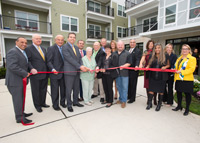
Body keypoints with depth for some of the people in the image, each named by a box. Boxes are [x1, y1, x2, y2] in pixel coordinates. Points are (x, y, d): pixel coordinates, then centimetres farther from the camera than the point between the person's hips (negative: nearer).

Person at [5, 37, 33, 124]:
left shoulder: (22, 52, 16)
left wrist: (26, 74, 8)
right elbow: (12, 66, -25)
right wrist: (25, 74, -19)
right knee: (18, 99, 1)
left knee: (21, 98, 18)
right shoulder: (13, 52, -14)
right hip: (15, 80, -9)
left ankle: (21, 113, 32)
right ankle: (19, 118, 13)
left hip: (21, 80, 9)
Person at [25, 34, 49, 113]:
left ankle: (42, 103, 32)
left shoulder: (43, 49, 15)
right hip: (35, 73, -6)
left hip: (45, 73, 6)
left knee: (44, 89, 15)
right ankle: (37, 105, 24)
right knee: (36, 91, 8)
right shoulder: (28, 49, -5)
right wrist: (31, 69, -25)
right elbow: (28, 61, -10)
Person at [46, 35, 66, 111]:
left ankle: (62, 102, 32)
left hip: (63, 73, 5)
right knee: (55, 90, 6)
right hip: (55, 73, -4)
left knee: (63, 89, 14)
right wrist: (53, 69, -23)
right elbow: (49, 61, -9)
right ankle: (55, 105, 23)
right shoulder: (51, 48, -4)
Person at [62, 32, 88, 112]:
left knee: (77, 88, 14)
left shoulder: (76, 48, 16)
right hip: (69, 71, -7)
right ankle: (69, 105, 20)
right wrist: (80, 66, -20)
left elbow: (80, 58, 10)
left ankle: (75, 102, 31)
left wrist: (82, 66, -8)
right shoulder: (65, 47, -7)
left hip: (77, 71, 7)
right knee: (69, 89, 4)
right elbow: (69, 59, -17)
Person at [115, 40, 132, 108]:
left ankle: (124, 101, 15)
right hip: (117, 73, 4)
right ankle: (120, 99, 31)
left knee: (124, 87, 2)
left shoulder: (127, 53, -2)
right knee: (119, 87, 14)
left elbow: (129, 63, -7)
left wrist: (123, 66, -21)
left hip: (124, 73, -4)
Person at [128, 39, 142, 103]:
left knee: (133, 84, 4)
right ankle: (129, 96, 31)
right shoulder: (128, 51, 17)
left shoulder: (138, 51, -5)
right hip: (127, 70, 6)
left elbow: (138, 60, -19)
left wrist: (136, 66, -36)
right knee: (128, 84, 15)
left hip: (133, 70, -6)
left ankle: (132, 98, 18)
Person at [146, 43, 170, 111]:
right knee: (151, 89, 4)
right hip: (153, 76, 1)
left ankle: (159, 104, 25)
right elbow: (149, 64, 14)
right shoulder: (152, 56, 6)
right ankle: (149, 103, 19)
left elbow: (168, 65, 8)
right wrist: (147, 67, -7)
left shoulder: (166, 56, 0)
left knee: (161, 90, 9)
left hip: (162, 77, -1)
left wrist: (165, 67, -12)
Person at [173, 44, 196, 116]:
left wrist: (181, 72, -23)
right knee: (179, 92, 14)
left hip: (187, 80, -6)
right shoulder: (179, 58, 15)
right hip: (178, 79, 6)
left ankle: (187, 109, 21)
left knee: (187, 94, 6)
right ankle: (179, 106, 32)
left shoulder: (192, 59, -5)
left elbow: (191, 69, -16)